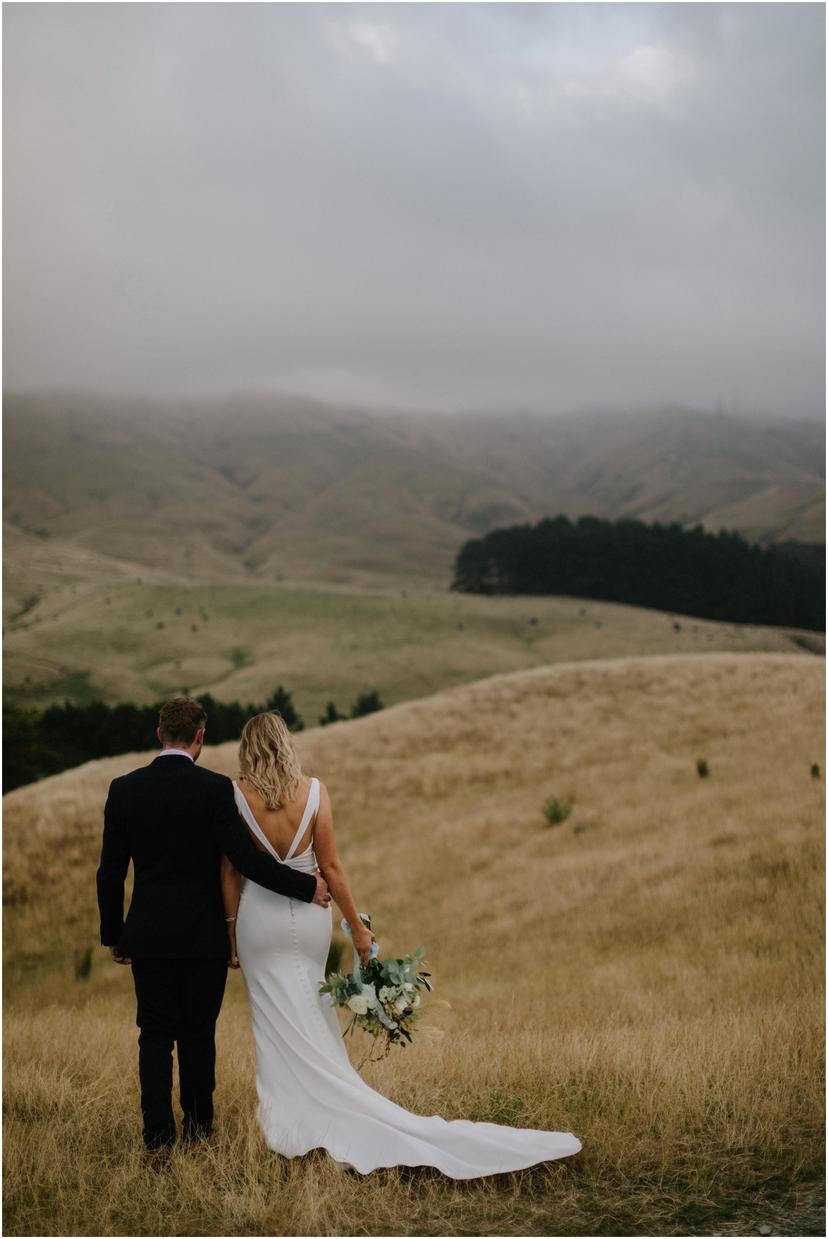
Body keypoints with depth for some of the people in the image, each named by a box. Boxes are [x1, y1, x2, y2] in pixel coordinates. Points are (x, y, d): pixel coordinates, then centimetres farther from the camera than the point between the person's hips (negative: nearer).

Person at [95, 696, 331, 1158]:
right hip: (203, 937, -2)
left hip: (148, 935, 2)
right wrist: (306, 885, -8)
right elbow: (245, 856, -18)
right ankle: (198, 1125, 21)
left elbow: (110, 872, 3)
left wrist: (113, 934, 14)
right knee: (198, 1034, 11)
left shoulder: (124, 789, 0)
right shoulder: (214, 788, -11)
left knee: (155, 1035, 7)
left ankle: (159, 1136, 1)